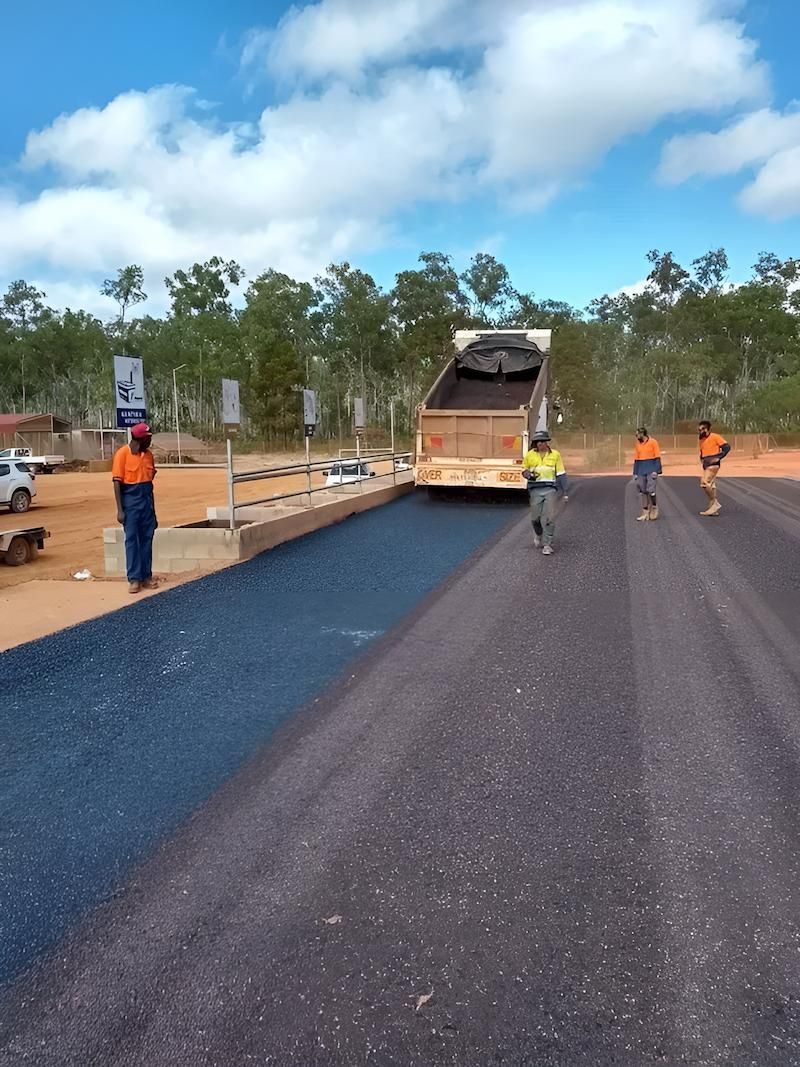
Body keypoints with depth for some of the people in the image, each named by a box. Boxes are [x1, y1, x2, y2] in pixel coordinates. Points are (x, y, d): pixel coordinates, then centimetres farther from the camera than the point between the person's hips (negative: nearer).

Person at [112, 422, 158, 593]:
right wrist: (120, 510, -14)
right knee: (131, 539, -1)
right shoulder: (122, 454, -8)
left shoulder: (148, 454, 8)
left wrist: (153, 508, 15)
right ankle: (134, 578, 2)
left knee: (147, 539, 7)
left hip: (147, 499, 5)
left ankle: (146, 576, 13)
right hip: (130, 499, -5)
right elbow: (117, 483, -9)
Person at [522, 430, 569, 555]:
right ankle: (538, 534, 38)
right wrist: (529, 475, -10)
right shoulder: (529, 455, 4)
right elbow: (524, 471, 14)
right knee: (535, 517, 6)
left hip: (550, 489, -1)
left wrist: (565, 491, 4)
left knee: (549, 518, -7)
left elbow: (561, 474, 7)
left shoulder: (555, 454, 3)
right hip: (535, 489, 1)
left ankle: (548, 545, 0)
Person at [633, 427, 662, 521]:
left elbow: (657, 457, -5)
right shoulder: (638, 444, 11)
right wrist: (635, 473, 11)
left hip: (651, 470, -5)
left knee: (651, 490, -11)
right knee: (643, 491, 3)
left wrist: (656, 471, -12)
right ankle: (645, 513, 8)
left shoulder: (653, 442, -4)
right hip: (641, 471, 5)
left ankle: (654, 507, 12)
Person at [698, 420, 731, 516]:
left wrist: (718, 458, -18)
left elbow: (727, 447, -12)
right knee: (711, 485, 9)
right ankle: (713, 508, 13)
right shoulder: (702, 440, 15)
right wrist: (702, 459, 10)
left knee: (704, 483, -18)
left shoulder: (715, 437, -9)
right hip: (706, 466, 9)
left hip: (713, 465, -9)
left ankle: (715, 504, -8)